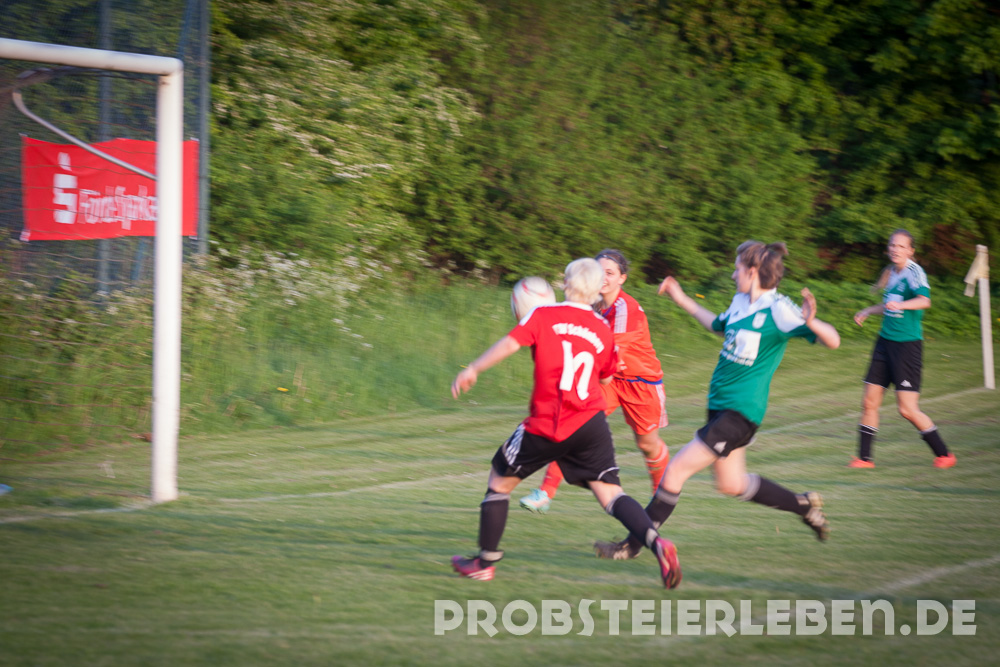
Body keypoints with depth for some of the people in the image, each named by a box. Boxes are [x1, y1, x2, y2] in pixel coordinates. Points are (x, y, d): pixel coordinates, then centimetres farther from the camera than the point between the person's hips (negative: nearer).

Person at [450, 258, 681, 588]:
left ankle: (485, 562, 21)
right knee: (610, 493, -1)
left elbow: (510, 343, -13)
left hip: (546, 426, -3)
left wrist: (473, 370, -8)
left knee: (499, 480, 16)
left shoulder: (543, 316, 0)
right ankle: (655, 541, -26)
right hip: (590, 423, 3)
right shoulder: (603, 330, 10)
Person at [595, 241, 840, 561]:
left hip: (741, 412, -9)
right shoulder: (741, 303, 8)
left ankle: (632, 545, -2)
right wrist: (682, 299, 34)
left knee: (675, 470, -10)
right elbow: (717, 325, 31)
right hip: (720, 404, 9)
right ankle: (803, 505, 37)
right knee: (731, 484, 22)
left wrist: (810, 322, -39)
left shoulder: (778, 310, -17)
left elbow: (833, 340, -19)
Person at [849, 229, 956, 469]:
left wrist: (900, 305, -49)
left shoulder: (914, 272, -14)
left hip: (908, 344, -7)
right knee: (869, 402, 3)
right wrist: (869, 311, 24)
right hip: (885, 341, 7)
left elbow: (924, 300, -34)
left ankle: (944, 454, 6)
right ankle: (864, 458, 14)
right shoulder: (892, 272, 10)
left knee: (907, 409, -9)